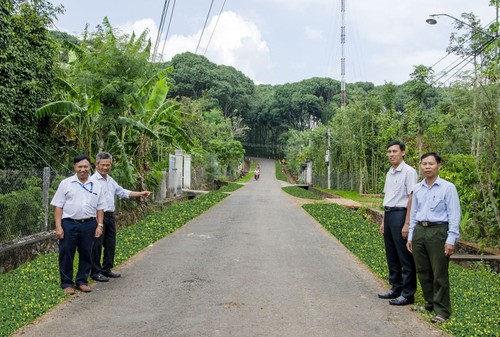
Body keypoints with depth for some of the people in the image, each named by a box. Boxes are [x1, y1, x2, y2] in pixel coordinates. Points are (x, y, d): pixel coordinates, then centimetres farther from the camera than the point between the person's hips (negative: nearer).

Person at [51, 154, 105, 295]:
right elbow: (58, 206, -1)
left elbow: (100, 208, 10)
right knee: (66, 254, 4)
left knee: (86, 254, 11)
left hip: (89, 225, 2)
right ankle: (67, 283, 17)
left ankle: (82, 281, 24)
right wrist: (58, 227, -7)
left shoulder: (96, 186, 8)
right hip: (69, 224, -2)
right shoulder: (66, 183, 1)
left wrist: (99, 225, 2)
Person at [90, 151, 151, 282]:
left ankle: (106, 270, 24)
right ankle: (95, 272, 8)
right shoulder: (93, 181, -12)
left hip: (110, 216, 8)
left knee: (110, 244, 13)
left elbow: (123, 192, 22)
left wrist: (140, 194, 15)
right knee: (97, 245, -1)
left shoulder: (111, 180, 15)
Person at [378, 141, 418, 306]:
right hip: (388, 214, 9)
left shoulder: (408, 172, -11)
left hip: (400, 214, -9)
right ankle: (396, 288, 26)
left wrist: (407, 224, -19)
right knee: (391, 255, 15)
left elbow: (411, 199, -16)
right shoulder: (390, 173, 15)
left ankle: (408, 293, 8)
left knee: (405, 257, -1)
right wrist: (384, 220, 18)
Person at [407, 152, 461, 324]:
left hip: (438, 232, -6)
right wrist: (410, 236, 15)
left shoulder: (448, 187, -6)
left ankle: (442, 310, 12)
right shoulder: (417, 188, 10)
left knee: (439, 274, 1)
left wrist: (451, 240, -11)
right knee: (423, 271, 12)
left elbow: (454, 216, -7)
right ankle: (430, 303, 28)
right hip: (419, 231, 6)